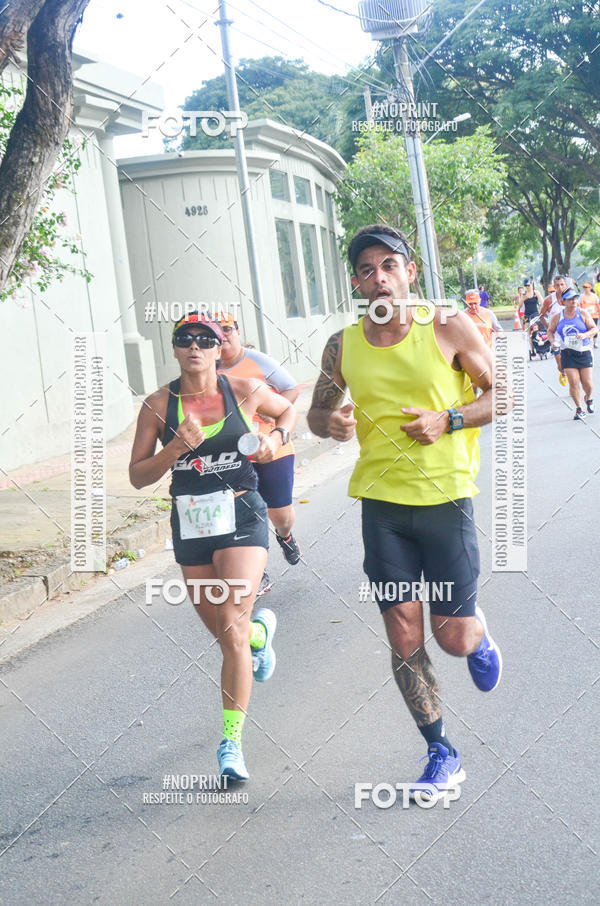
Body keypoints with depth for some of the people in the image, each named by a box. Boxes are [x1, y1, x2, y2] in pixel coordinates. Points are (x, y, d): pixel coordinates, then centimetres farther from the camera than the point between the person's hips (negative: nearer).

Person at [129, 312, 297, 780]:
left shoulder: (245, 390, -3)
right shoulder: (159, 404, -3)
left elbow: (288, 409, 18)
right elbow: (138, 475, -3)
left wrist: (275, 436, -2)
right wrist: (176, 448, -19)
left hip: (241, 517, -2)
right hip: (191, 525, 3)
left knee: (232, 630, -15)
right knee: (224, 633, 14)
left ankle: (231, 740, -6)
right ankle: (263, 630, 52)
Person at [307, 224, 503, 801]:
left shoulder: (447, 329, -5)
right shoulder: (342, 346, 3)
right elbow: (317, 412, 16)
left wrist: (449, 420, -14)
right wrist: (330, 422, -8)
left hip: (446, 498, -2)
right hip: (382, 504, 2)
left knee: (454, 638, 0)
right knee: (404, 639, 4)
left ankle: (479, 634, 39)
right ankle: (441, 754, 21)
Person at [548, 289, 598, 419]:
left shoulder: (583, 313, 0)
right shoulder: (558, 317, 3)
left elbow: (595, 329, 0)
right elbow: (550, 331, 16)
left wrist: (585, 335, -19)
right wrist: (553, 341, -4)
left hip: (584, 352, 0)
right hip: (568, 353, 0)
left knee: (588, 383, -3)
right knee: (573, 382, -10)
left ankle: (588, 398, 32)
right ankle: (579, 409, 6)